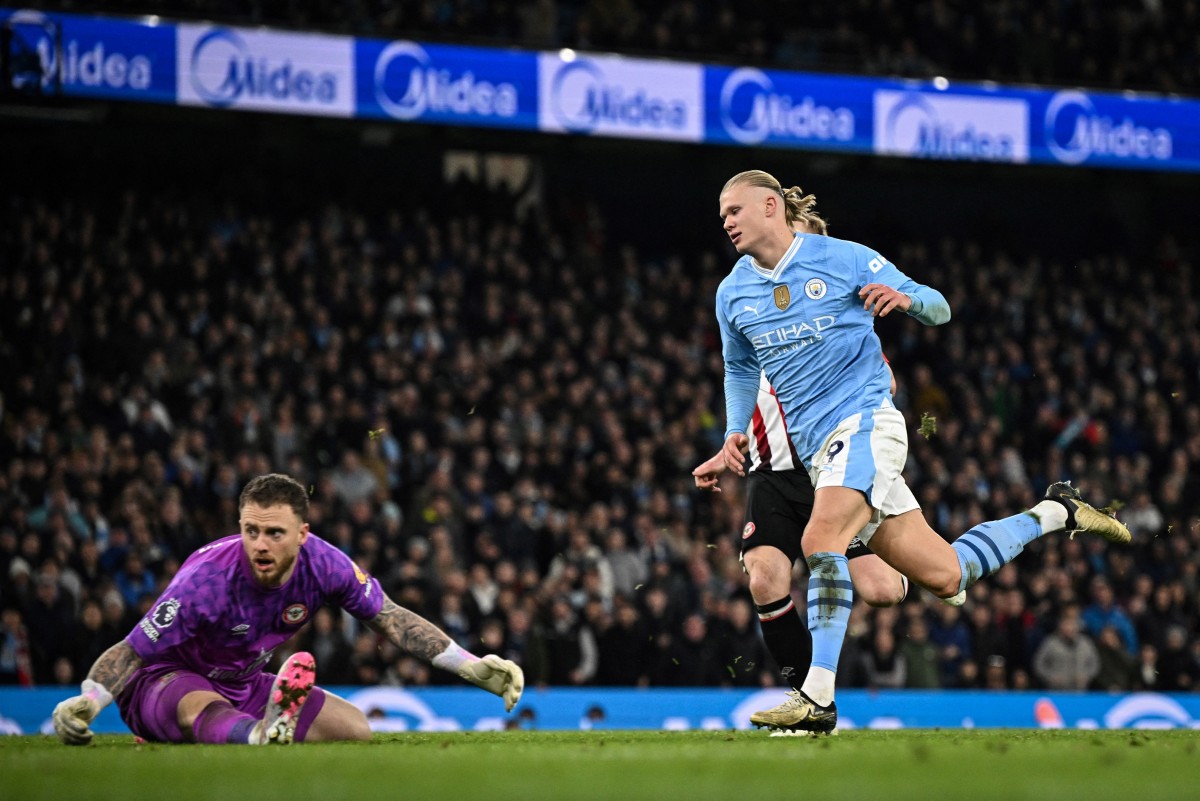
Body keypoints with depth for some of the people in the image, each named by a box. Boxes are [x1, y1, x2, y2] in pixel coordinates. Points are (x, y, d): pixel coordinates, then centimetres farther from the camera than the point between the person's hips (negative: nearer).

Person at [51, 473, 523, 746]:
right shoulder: (207, 578, -30)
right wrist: (85, 705, -43)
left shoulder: (323, 563, -15)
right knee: (204, 708, -39)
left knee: (355, 729, -8)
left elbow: (391, 619, -2)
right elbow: (131, 651, -26)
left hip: (244, 686, 6)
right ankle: (260, 735, -64)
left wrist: (472, 667, -6)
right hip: (164, 681, -6)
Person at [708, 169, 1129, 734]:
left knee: (821, 541, -30)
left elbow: (938, 310, 3)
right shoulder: (732, 295, 10)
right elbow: (740, 371, 27)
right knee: (944, 576, 3)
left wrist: (905, 298, -20)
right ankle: (1054, 512, 25)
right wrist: (735, 432, 10)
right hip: (815, 447, 5)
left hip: (864, 420, -5)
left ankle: (818, 697, -32)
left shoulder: (842, 259, -3)